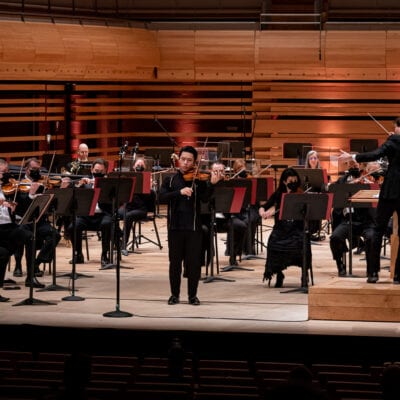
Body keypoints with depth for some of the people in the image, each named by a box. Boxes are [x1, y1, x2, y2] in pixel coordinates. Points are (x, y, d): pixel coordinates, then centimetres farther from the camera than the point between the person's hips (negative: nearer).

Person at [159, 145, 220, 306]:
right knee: (175, 261, 6)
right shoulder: (170, 179, 7)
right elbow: (162, 197, -8)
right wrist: (180, 192, -22)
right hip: (175, 226, 1)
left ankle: (193, 295, 11)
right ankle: (174, 294, 17)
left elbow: (205, 198, -9)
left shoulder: (199, 179, 4)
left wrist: (211, 184, -26)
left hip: (194, 227, -1)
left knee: (194, 262, 0)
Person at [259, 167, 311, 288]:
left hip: (297, 229, -1)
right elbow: (263, 207, 8)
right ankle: (279, 274, -4)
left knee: (301, 243, -33)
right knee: (274, 244, -29)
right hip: (280, 229, 1)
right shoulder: (278, 195, 9)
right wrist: (263, 212, -14)